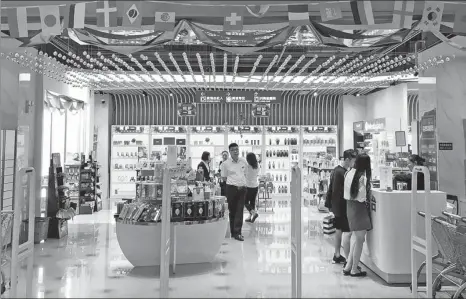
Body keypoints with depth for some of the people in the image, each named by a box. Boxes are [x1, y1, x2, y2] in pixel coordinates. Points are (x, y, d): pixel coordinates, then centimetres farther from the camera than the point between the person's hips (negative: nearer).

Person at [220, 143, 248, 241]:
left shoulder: (244, 162, 5)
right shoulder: (225, 164, -5)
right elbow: (224, 178, 4)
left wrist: (242, 182, 4)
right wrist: (234, 182, -2)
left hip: (242, 188, 3)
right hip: (231, 188, -2)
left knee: (240, 211, -1)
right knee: (232, 210, 5)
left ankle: (237, 232, 0)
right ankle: (233, 232, 16)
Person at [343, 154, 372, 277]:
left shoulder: (349, 173, 4)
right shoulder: (363, 177, -18)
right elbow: (363, 197, -18)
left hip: (349, 206, 8)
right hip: (360, 207, -8)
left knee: (355, 237, 17)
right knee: (359, 239, 3)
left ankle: (348, 266, 21)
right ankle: (354, 269, 11)